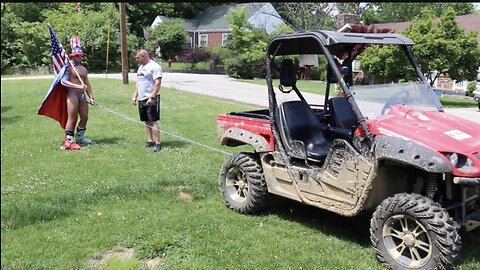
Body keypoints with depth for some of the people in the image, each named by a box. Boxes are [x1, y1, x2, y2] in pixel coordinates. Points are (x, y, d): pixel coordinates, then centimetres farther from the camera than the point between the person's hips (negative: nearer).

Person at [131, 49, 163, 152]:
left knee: (153, 121, -9)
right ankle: (150, 141, 17)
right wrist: (135, 96, 16)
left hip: (151, 99, -8)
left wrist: (152, 97, -23)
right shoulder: (140, 67, 18)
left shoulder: (154, 66, -11)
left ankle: (157, 143, -6)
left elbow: (158, 83, -18)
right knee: (147, 121, 10)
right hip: (141, 99, 8)